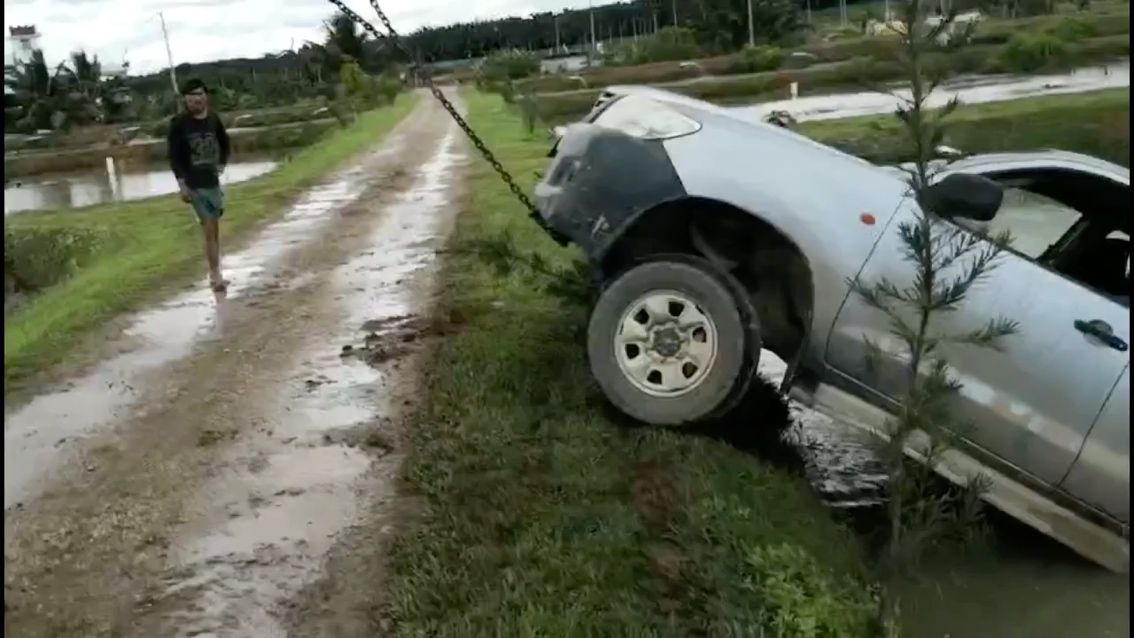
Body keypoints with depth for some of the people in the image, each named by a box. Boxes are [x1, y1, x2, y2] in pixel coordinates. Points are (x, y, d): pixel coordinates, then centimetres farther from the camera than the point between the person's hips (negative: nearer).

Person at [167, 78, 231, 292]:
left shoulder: (213, 119, 3)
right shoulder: (178, 123, -7)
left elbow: (224, 144, 20)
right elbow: (173, 155, -8)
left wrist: (221, 165, 9)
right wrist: (181, 183, -13)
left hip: (213, 182, 4)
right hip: (194, 185, -4)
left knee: (214, 230, 12)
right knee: (209, 231, -8)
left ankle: (214, 274, 23)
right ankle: (216, 275, -3)